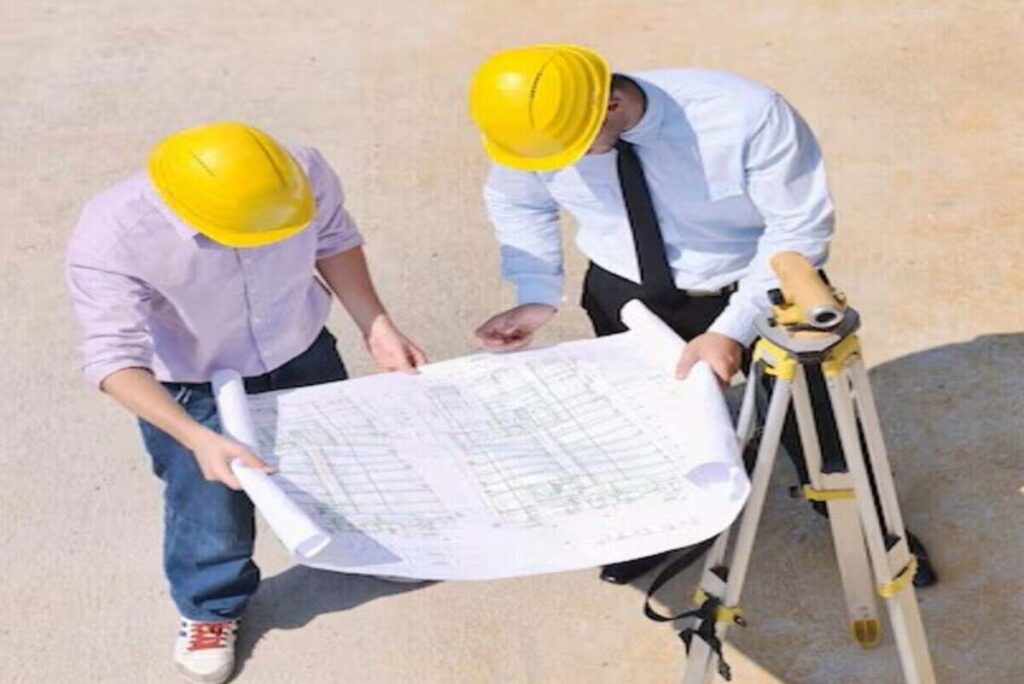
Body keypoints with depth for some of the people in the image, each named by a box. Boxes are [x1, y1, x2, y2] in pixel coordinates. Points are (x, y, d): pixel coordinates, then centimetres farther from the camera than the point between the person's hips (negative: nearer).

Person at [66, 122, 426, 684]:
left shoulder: (304, 174, -30)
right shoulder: (110, 242, -38)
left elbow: (333, 239, -8)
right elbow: (116, 360, -35)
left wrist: (376, 327, -11)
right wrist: (197, 439, -47)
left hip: (300, 354, 3)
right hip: (192, 387, -3)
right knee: (212, 514, 8)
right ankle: (211, 609, 43)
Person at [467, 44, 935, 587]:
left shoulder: (744, 115, -35)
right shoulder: (540, 128, -24)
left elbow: (800, 226, -26)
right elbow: (515, 201, 0)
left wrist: (733, 329, -33)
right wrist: (538, 296, -12)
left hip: (761, 288, -2)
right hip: (628, 297, 3)